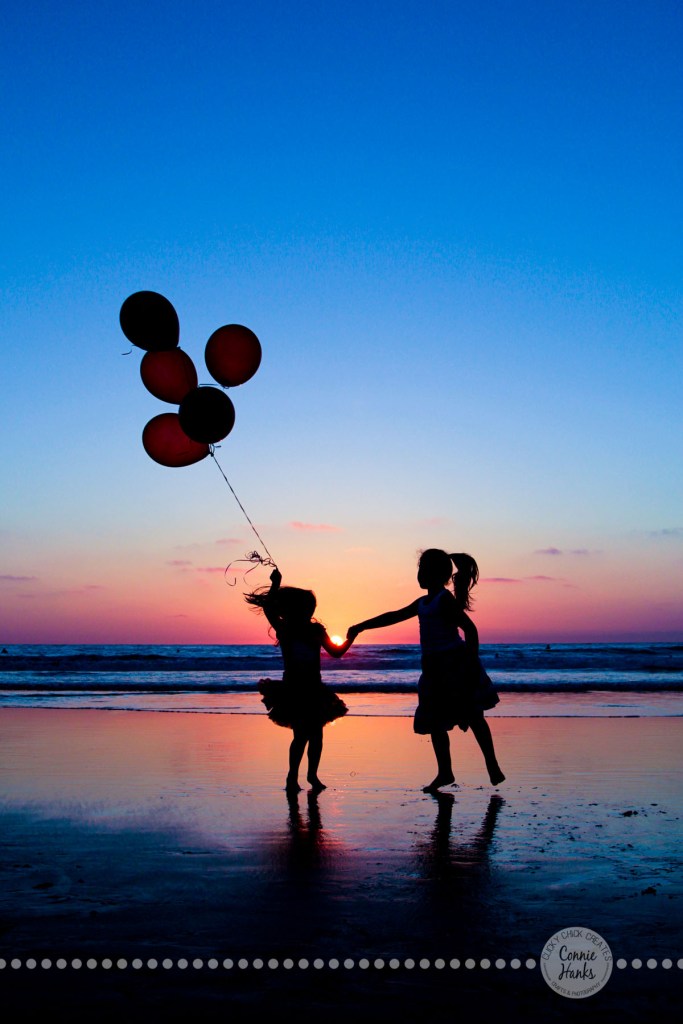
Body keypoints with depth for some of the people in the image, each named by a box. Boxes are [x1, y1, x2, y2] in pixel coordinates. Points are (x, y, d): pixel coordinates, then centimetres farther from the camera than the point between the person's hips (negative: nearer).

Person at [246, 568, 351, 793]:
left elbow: (336, 652, 12)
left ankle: (312, 775, 23)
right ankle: (292, 777, 1)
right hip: (293, 690, -4)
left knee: (316, 734, 7)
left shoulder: (316, 630, 5)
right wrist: (275, 584, -24)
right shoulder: (285, 630, -5)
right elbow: (268, 609, -20)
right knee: (301, 734, -11)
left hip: (313, 690, 4)